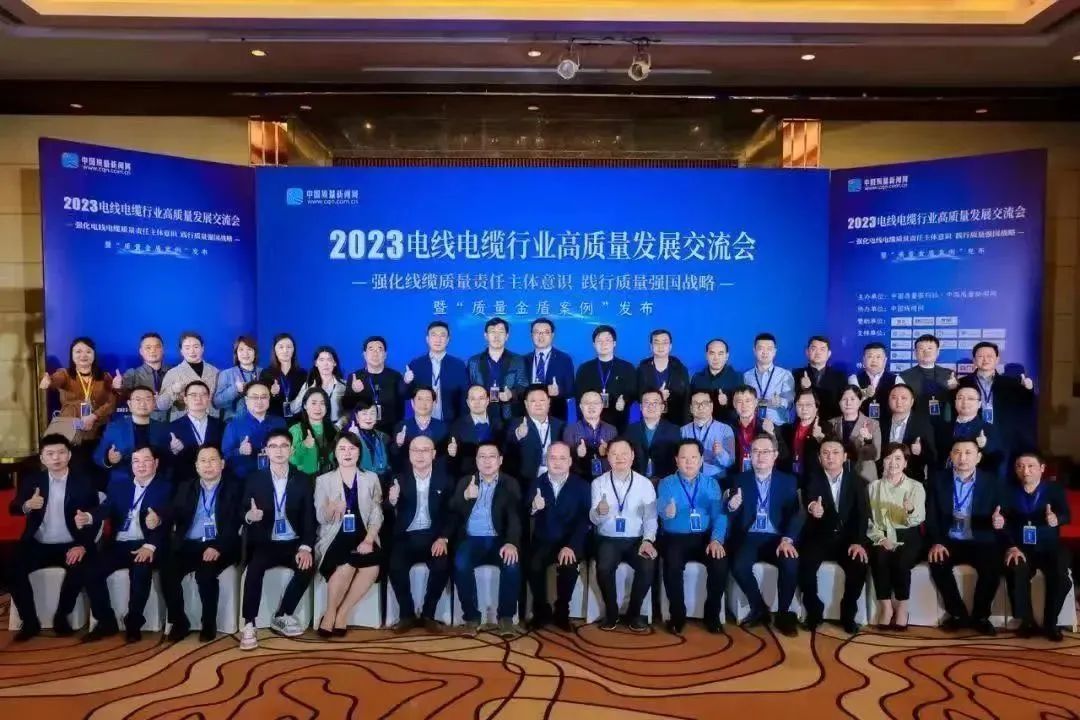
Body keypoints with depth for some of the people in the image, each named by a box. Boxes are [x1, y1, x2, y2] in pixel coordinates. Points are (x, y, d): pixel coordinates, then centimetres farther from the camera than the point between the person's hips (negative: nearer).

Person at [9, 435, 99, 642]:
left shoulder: (84, 482, -1)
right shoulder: (32, 480, 7)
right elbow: (12, 509, -1)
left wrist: (83, 546, -17)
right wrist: (27, 505, -26)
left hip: (70, 546, -2)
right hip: (38, 545, 3)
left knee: (80, 567, -31)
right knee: (13, 567, -23)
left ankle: (61, 617, -8)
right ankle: (30, 622, -6)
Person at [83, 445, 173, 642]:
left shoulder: (165, 489, 4)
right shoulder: (118, 484, 16)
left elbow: (167, 522, -8)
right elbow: (106, 508, -1)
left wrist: (150, 546, -26)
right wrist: (89, 517, -26)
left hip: (145, 546, -4)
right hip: (118, 544, 4)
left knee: (141, 570, -33)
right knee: (91, 570, -20)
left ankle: (134, 624, -12)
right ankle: (106, 622, 1)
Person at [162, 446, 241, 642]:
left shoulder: (234, 488, 3)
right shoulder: (185, 487, 16)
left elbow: (235, 523, -8)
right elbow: (172, 516, 2)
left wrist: (218, 547, -24)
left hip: (219, 546, -4)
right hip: (189, 545, 4)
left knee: (205, 573, -30)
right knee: (167, 572, -22)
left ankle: (209, 624, -7)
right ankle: (179, 622, 0)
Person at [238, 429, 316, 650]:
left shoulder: (303, 480, 3)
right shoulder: (254, 479, 2)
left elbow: (309, 517, -2)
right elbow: (243, 514, 1)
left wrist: (305, 547, -17)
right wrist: (249, 516, -25)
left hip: (293, 543, 1)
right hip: (264, 543, -1)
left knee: (307, 566, -27)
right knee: (255, 567, -32)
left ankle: (282, 616, -7)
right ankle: (248, 625, -20)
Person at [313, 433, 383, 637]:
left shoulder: (371, 478, 11)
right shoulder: (323, 480, 7)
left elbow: (377, 515, 5)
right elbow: (321, 518, -2)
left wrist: (368, 539, -13)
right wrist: (332, 508, -26)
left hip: (362, 537, 2)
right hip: (335, 538, -2)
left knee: (372, 566, -28)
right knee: (346, 566, -32)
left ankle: (342, 613, -9)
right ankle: (329, 613, -7)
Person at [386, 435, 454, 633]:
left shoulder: (444, 478, 4)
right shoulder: (399, 478, 5)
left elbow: (452, 512, 2)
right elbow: (388, 515, -4)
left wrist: (443, 538, -15)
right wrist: (392, 501, -27)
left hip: (433, 536, 0)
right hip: (406, 537, 1)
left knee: (442, 565, -27)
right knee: (395, 566, -26)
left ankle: (428, 615, -6)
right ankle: (407, 615, -6)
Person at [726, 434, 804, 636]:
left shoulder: (788, 481, 8)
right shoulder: (740, 480, 9)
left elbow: (796, 513, -4)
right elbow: (731, 516, 3)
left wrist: (787, 539, -22)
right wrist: (731, 507, -23)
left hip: (777, 538, 0)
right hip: (749, 537, 0)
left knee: (791, 563, -30)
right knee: (739, 566, -29)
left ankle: (783, 613, -6)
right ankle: (759, 609, -3)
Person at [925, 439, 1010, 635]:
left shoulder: (993, 482, 2)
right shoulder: (938, 480, 3)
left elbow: (1003, 518, -2)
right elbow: (931, 516, 0)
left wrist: (1000, 522, -27)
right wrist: (936, 542, -16)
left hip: (982, 544, 0)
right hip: (950, 542, 0)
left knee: (994, 566, -29)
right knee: (937, 563, -29)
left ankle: (980, 616, -5)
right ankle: (958, 613, -7)